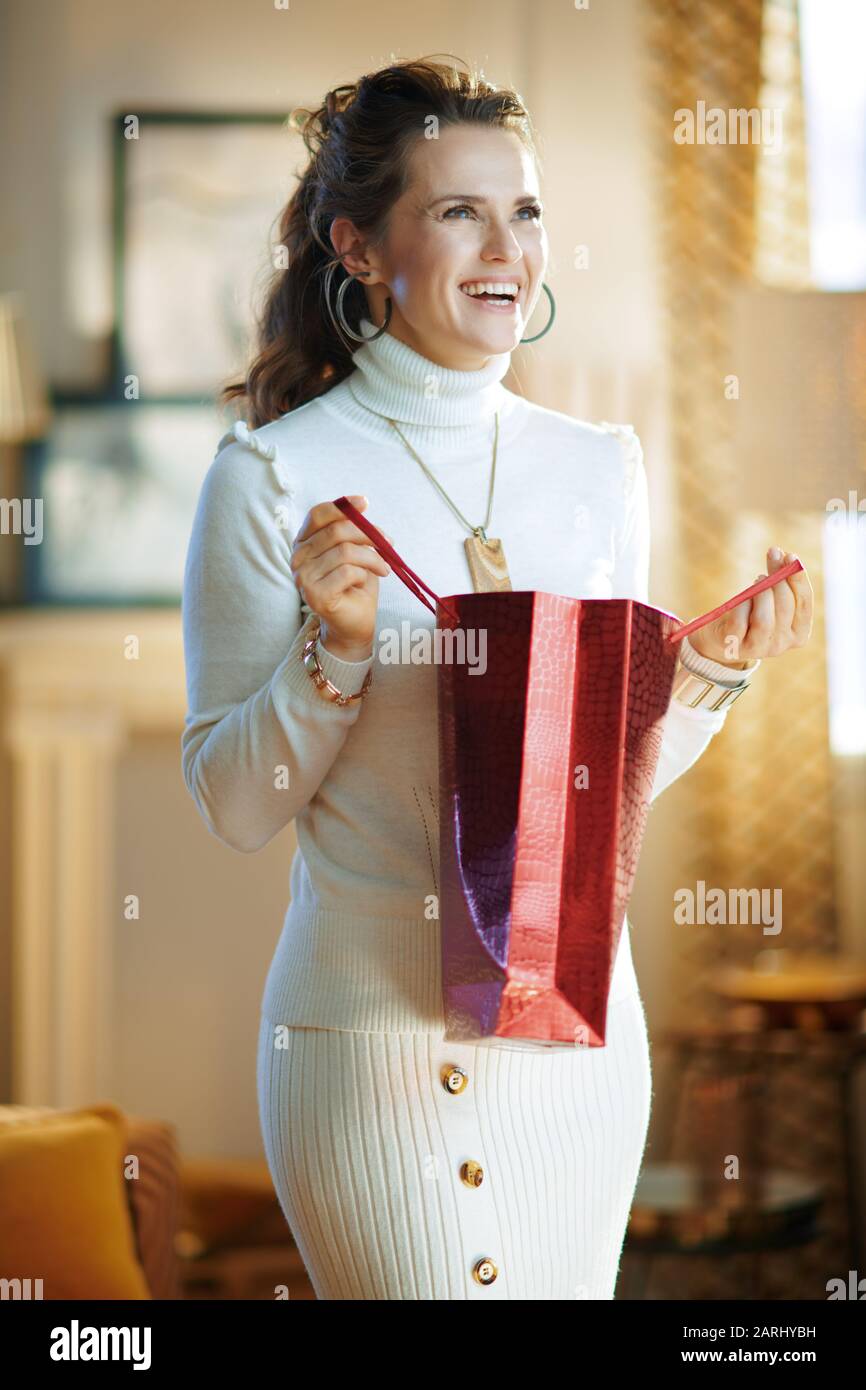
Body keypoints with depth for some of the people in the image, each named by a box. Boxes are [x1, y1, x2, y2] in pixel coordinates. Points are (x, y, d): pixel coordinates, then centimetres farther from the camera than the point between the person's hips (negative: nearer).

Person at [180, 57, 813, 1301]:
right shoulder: (275, 476, -8)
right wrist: (338, 648, -19)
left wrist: (709, 670, -3)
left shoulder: (601, 466, 6)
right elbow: (234, 806, -5)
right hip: (375, 1039, -4)